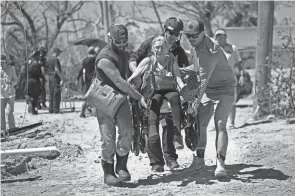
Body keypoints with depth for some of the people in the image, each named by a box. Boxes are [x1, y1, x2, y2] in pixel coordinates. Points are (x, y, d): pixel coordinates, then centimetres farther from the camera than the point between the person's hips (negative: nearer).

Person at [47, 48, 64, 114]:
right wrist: (62, 77, -20)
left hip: (50, 77, 9)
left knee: (51, 94, 11)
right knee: (56, 94, -7)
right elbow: (56, 69, -21)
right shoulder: (56, 59, -13)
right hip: (56, 77, -9)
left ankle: (51, 109, 12)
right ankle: (56, 109, -9)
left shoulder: (49, 59, 15)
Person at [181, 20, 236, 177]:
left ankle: (220, 164, -25)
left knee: (220, 124, -19)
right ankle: (199, 159, 14)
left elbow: (204, 80, -31)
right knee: (200, 124, 1)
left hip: (224, 89, -8)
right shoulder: (194, 47, -1)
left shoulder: (211, 52, -27)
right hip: (208, 89, 8)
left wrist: (196, 102, -33)